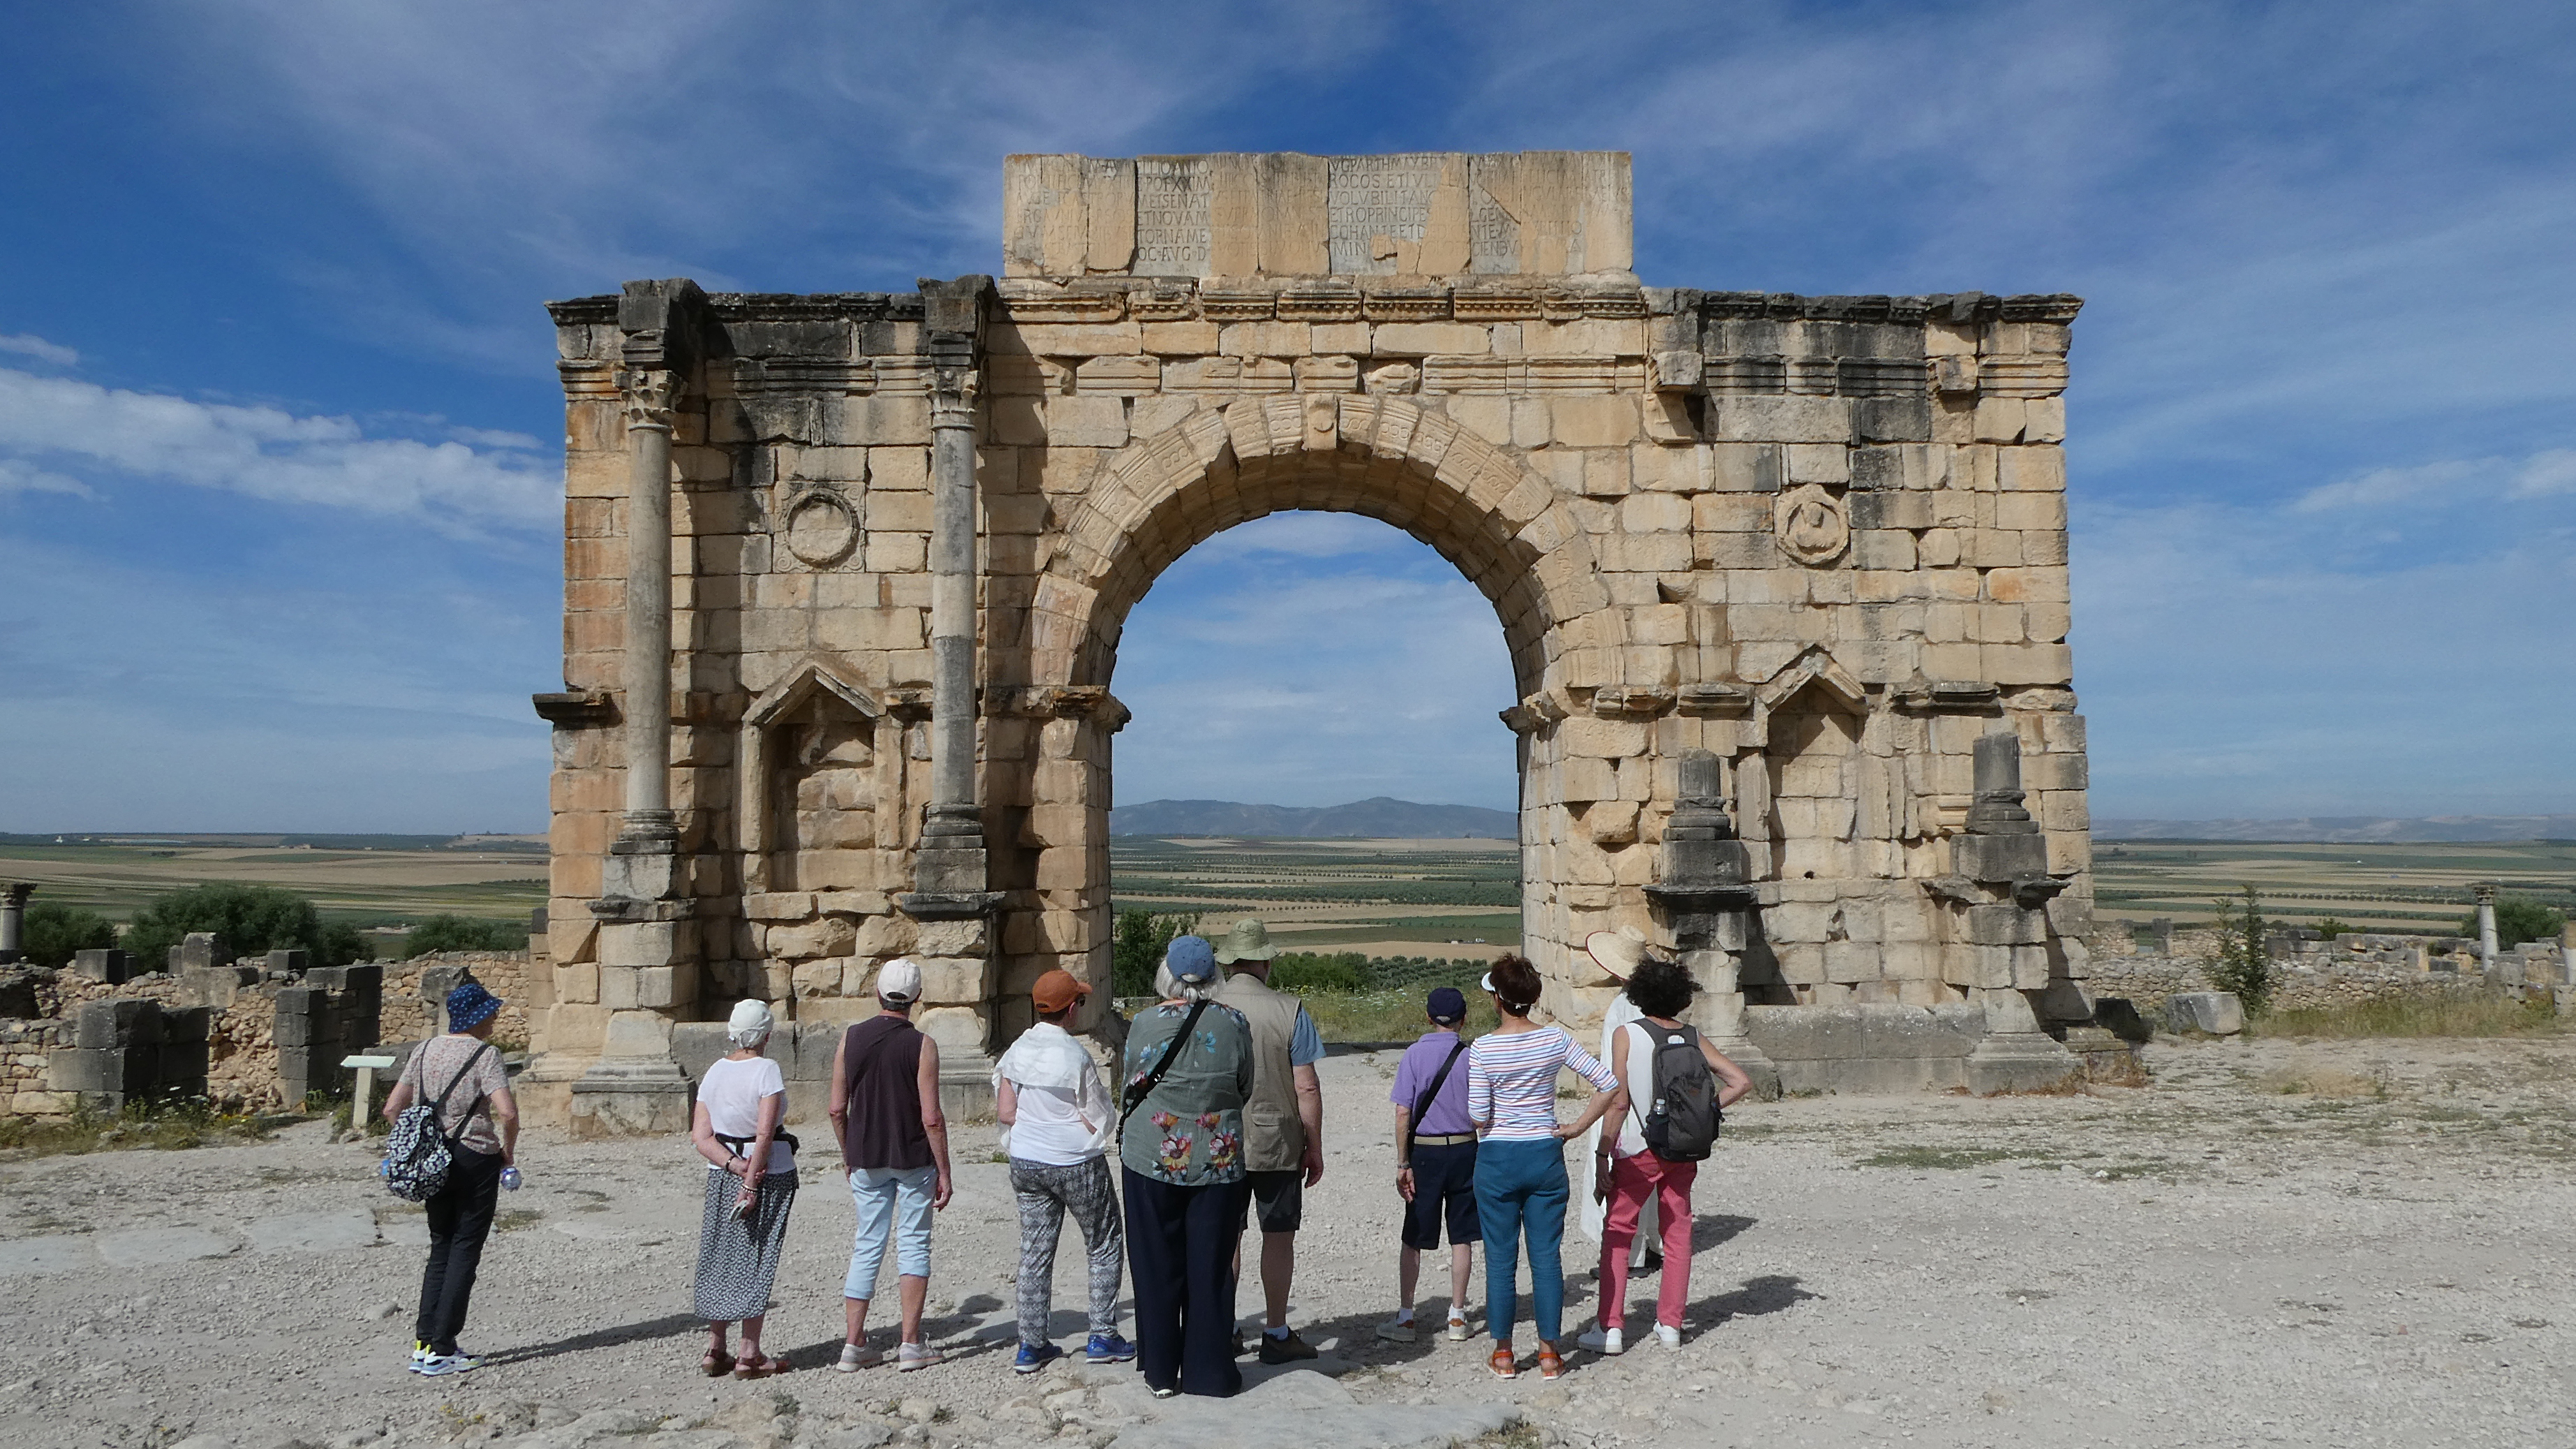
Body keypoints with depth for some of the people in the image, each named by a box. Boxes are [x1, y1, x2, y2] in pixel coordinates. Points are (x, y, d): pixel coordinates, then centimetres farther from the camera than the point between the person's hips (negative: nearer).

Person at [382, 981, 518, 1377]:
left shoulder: (424, 1050, 7)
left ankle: (423, 1343, 13)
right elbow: (507, 1112, -23)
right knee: (465, 1251, 2)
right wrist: (508, 1151, -7)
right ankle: (441, 1350, 2)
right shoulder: (484, 1055, -12)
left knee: (441, 1248, 17)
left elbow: (392, 1109, 8)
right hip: (475, 1159, -6)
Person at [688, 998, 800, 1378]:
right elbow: (764, 1133, -20)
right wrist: (751, 1184, -15)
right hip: (771, 1173, -5)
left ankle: (714, 1350, 20)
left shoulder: (714, 1072, 4)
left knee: (721, 1259, 14)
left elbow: (700, 1136, -1)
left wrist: (735, 1165, -9)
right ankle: (749, 1355, 6)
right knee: (756, 1261, 2)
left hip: (721, 1175, 5)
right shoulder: (766, 1070, -13)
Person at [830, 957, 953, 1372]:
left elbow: (837, 1109, 2)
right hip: (913, 1159, -3)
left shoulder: (850, 1038, -2)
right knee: (913, 1245, 5)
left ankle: (854, 1344, 11)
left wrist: (847, 1153, 17)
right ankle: (910, 1345, 4)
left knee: (867, 1245, 12)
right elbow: (931, 1118, -13)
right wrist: (943, 1172, -6)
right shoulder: (921, 1046, -11)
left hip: (866, 1160, 3)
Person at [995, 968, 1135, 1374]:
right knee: (1105, 1245, 11)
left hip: (1026, 1162, 6)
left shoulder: (1017, 1050, -1)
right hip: (1076, 1163, -6)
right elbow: (1095, 1120, -13)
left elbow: (1005, 1112, 0)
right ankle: (1102, 1337, 13)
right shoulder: (1075, 1056, -18)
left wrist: (1037, 1118, 8)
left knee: (1035, 1252, 12)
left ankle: (1031, 1345, 15)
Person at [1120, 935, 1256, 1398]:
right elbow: (1245, 1090, 4)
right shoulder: (1234, 1023, -7)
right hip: (1218, 1163, 1)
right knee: (1211, 1266, 10)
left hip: (1151, 1157, 0)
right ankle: (1210, 1372, 17)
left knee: (1156, 1267, 11)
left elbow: (1129, 1088, 2)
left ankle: (1161, 1373, 19)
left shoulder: (1145, 1023, -9)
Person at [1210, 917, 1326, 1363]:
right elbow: (1307, 1088, -10)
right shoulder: (1289, 1010, -11)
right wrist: (1315, 1147, 1)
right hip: (1276, 1143, -3)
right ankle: (1276, 1334, 15)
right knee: (1278, 1236, 8)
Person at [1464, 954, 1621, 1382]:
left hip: (1497, 1158, -2)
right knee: (1546, 1257, 9)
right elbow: (1609, 1085, -6)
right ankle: (1549, 1353, 14)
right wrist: (1577, 1127, 1)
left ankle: (1503, 1354, 16)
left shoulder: (1483, 1049, -12)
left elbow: (1478, 1116, -12)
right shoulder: (1555, 1039, -4)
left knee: (1501, 1258, 8)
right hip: (1545, 1155, 2)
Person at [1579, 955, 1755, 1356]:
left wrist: (1605, 1155, -6)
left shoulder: (1627, 1035, -9)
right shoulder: (1694, 1038, 2)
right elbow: (1740, 1082, -1)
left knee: (1617, 1234, 6)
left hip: (1637, 1151, -3)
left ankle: (1610, 1329, 4)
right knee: (1678, 1233, 14)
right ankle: (1670, 1325, 17)